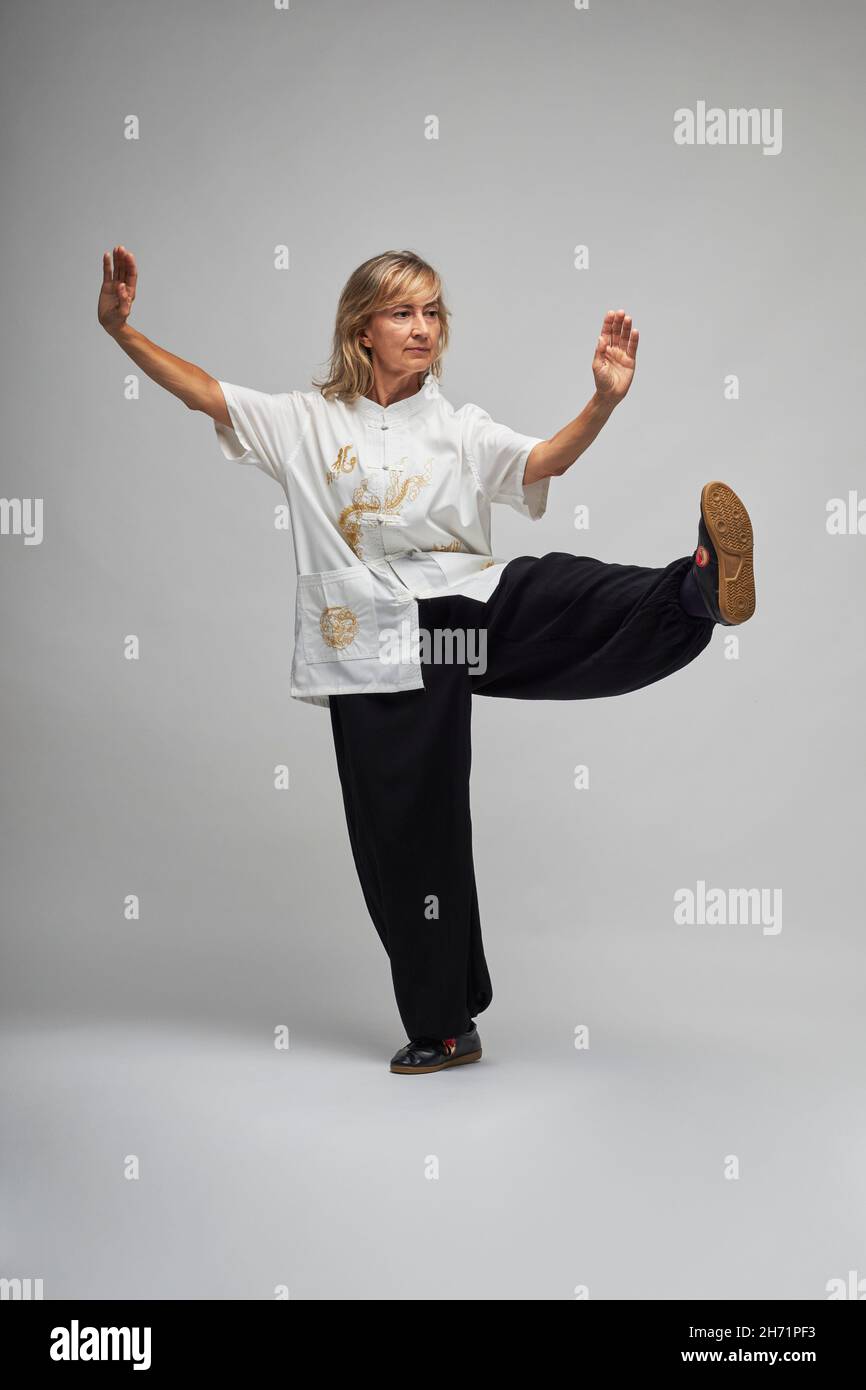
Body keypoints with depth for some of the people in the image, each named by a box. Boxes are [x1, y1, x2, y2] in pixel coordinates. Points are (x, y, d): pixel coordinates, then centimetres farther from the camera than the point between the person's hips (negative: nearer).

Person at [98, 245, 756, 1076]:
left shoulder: (460, 430, 8)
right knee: (404, 839, 5)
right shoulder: (304, 423, 9)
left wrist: (605, 400, -26)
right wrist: (122, 328, -6)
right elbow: (203, 392, 5)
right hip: (376, 657, 0)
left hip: (463, 616, 0)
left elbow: (545, 462, -9)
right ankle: (442, 1027, 19)